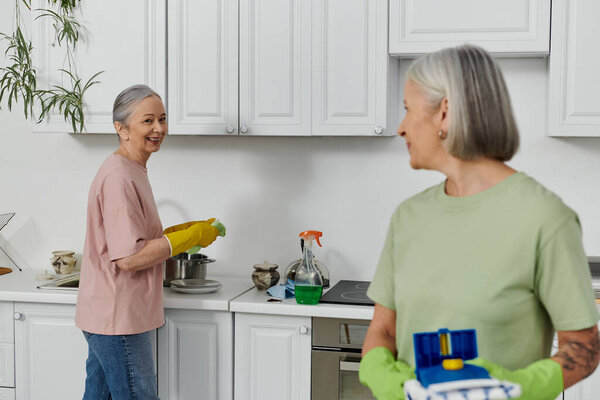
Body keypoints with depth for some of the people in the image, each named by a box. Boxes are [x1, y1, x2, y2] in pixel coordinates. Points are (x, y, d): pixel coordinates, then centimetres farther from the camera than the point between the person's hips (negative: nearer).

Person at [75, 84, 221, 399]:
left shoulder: (131, 171, 14)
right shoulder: (119, 178, -19)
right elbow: (128, 258, -23)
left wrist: (184, 231, 8)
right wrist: (189, 238, -16)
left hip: (106, 315, 10)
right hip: (117, 318, -10)